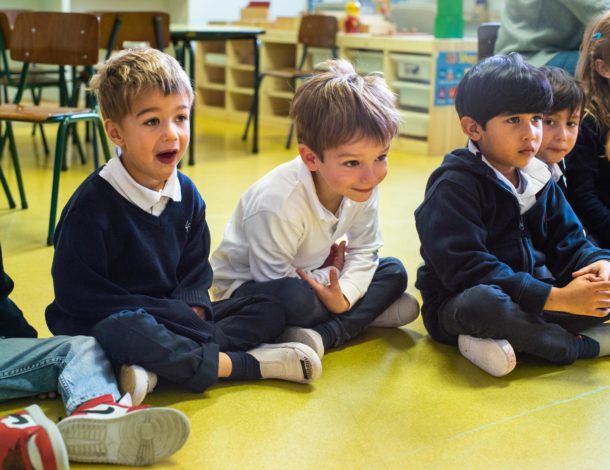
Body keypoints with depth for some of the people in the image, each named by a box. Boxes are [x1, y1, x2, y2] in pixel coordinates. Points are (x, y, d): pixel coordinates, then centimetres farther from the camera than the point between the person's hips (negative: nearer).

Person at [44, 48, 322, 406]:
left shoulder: (186, 194, 4)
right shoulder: (92, 204, -17)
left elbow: (196, 269, 11)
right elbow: (79, 295, -18)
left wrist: (192, 307, -13)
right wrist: (169, 311, -21)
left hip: (175, 313, 7)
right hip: (110, 321, -7)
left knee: (270, 311, -4)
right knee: (124, 334, -42)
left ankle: (155, 369, -26)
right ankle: (246, 363, -25)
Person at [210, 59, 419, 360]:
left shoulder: (361, 187, -15)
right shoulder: (279, 202, -35)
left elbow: (364, 252, -7)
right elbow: (274, 277, -28)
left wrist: (343, 294, -25)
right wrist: (333, 277, -18)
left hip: (311, 276, 8)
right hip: (247, 286, -8)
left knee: (393, 272, -7)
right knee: (297, 298, -41)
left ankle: (322, 335, -22)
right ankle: (369, 312, -15)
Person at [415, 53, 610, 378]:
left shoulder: (539, 181, 9)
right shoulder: (454, 186, -16)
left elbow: (567, 242, 10)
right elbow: (466, 269, -25)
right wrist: (558, 299, -28)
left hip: (530, 298, 7)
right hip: (456, 306, -7)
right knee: (485, 302, -40)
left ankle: (509, 340, -20)